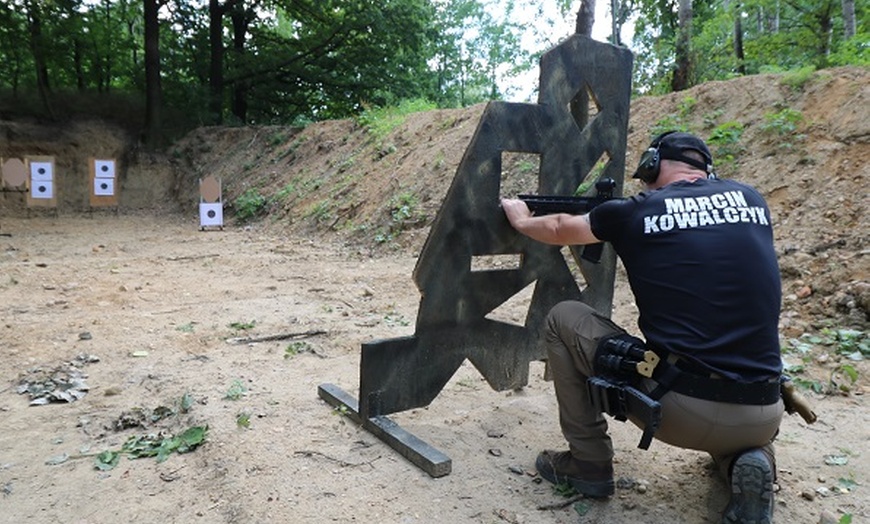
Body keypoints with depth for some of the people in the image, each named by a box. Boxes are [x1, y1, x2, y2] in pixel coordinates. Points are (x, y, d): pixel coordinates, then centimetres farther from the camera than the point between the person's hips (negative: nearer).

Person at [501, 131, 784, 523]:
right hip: (763, 418, 5)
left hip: (677, 410, -5)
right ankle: (750, 462, 9)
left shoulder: (636, 212, 0)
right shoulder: (749, 199, 10)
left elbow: (559, 230, 19)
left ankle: (588, 463, 17)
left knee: (563, 318, 13)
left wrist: (521, 219, 40)